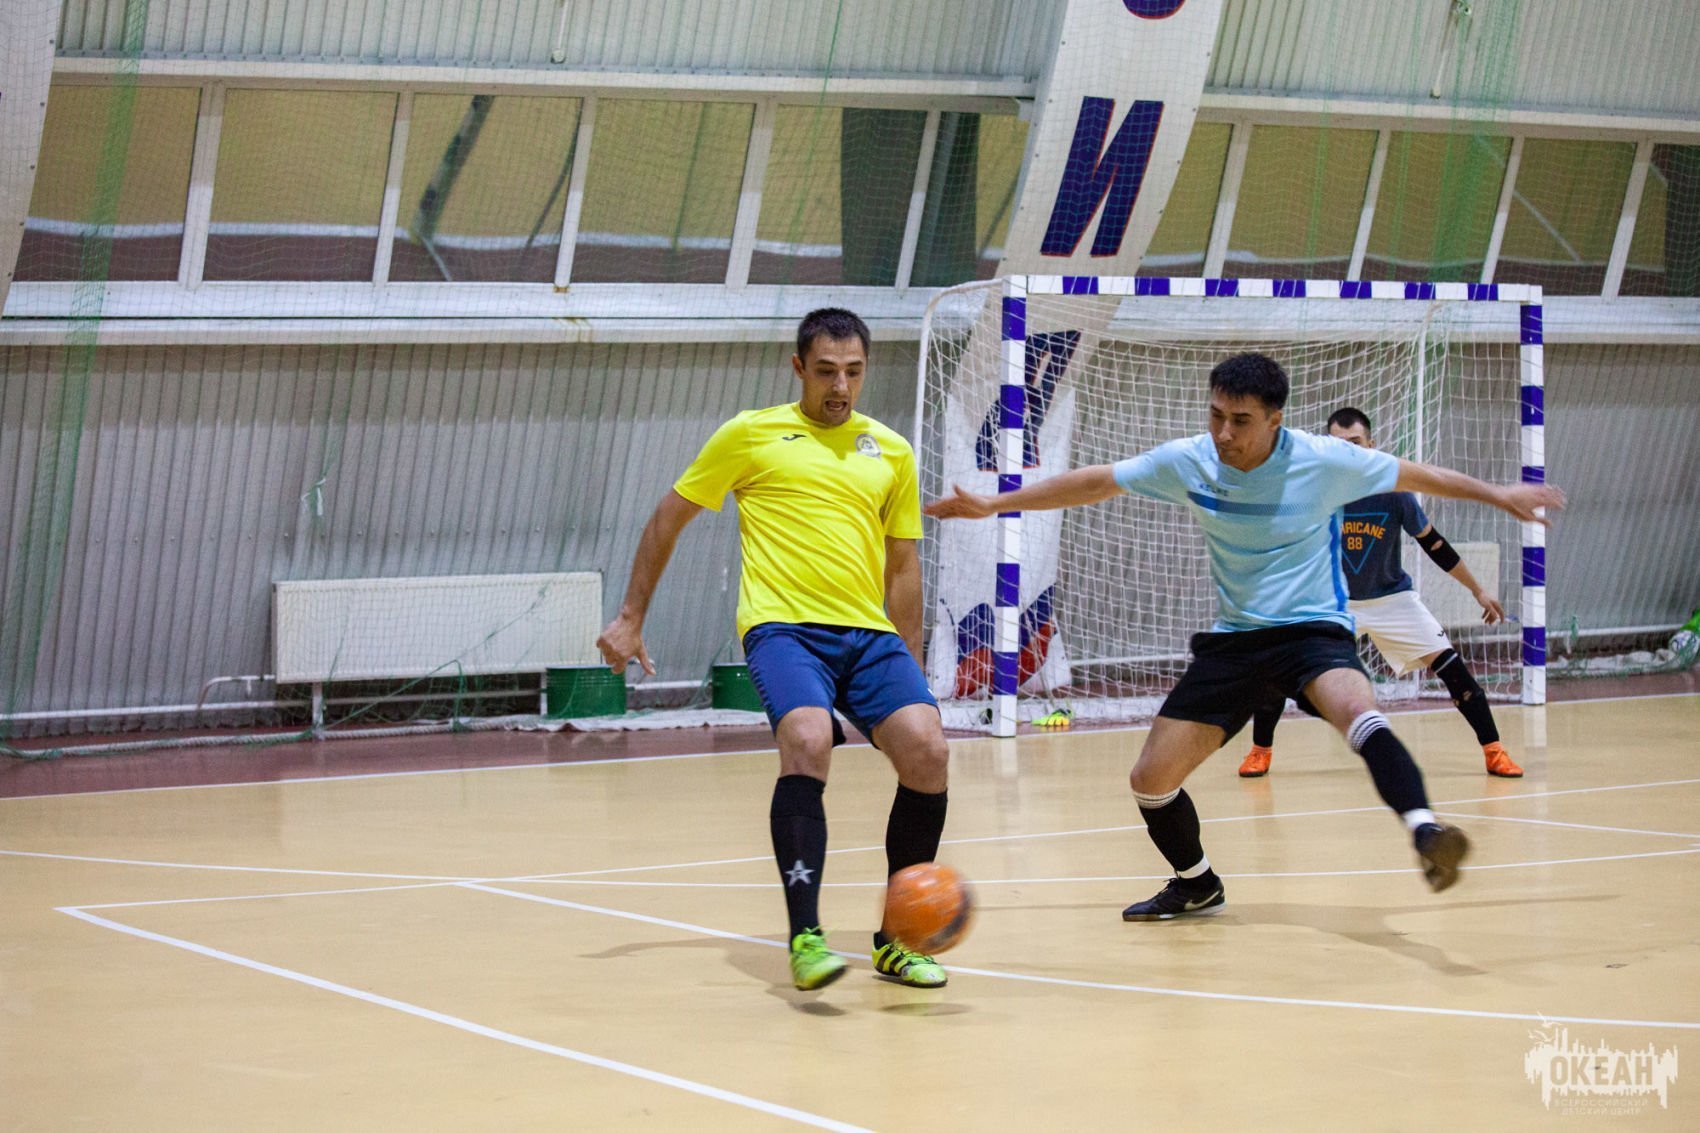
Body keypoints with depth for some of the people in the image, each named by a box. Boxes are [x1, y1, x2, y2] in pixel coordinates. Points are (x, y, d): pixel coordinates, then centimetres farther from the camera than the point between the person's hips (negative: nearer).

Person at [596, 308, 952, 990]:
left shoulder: (891, 453, 16)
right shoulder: (751, 436, 8)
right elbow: (669, 517, 14)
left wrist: (909, 669, 15)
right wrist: (630, 618, 11)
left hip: (869, 633, 4)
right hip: (782, 626, -4)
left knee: (927, 752, -16)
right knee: (807, 743, -30)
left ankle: (897, 940, 0)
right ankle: (804, 938, -29)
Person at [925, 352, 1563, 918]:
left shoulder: (1325, 462, -14)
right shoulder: (1186, 462, -5)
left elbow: (1415, 476, 2)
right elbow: (1094, 483, 6)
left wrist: (1498, 494, 8)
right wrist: (993, 504, 8)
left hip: (1313, 632, -4)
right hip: (1233, 639, 4)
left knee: (1358, 713, -39)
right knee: (1150, 780, 2)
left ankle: (1426, 837, -51)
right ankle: (1196, 886, 29)